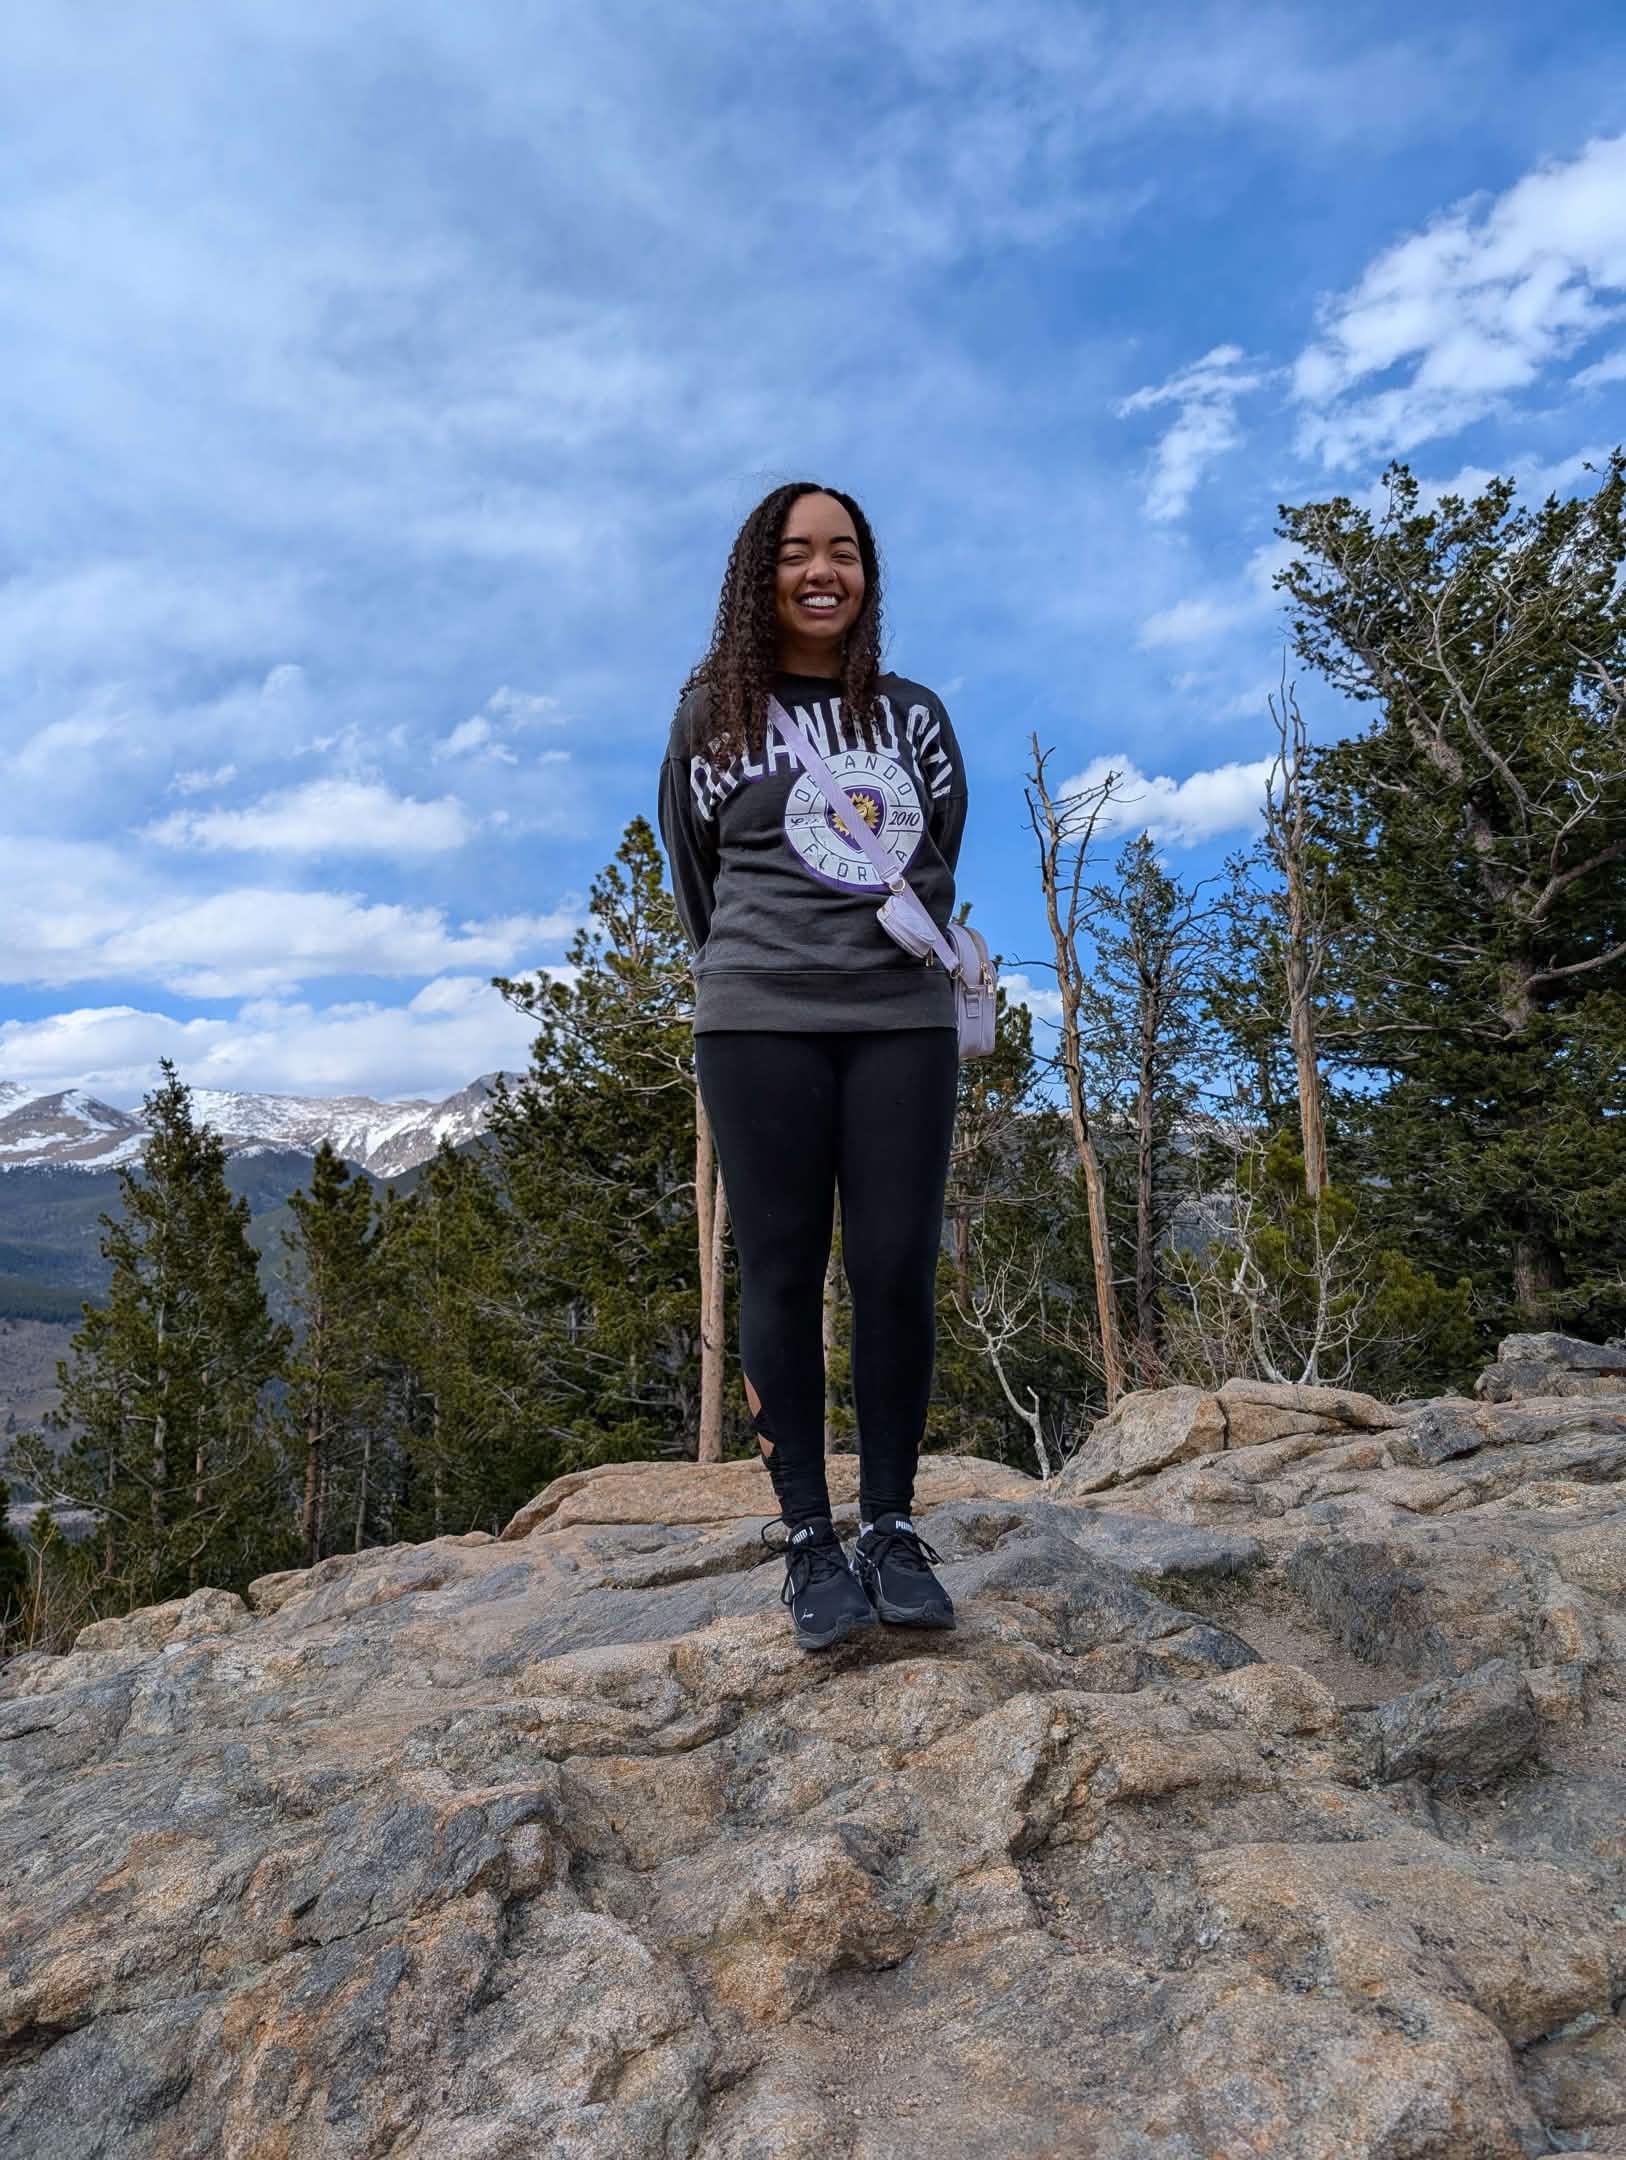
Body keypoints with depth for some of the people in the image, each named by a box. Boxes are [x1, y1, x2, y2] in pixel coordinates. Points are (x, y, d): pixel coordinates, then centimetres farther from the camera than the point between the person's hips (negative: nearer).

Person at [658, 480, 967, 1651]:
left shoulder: (914, 712, 15)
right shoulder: (712, 711, 9)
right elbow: (696, 874, 15)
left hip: (903, 1017, 2)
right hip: (761, 1022, -1)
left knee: (898, 1270, -3)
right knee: (785, 1272, -2)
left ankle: (894, 1524, 9)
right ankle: (809, 1535, 7)